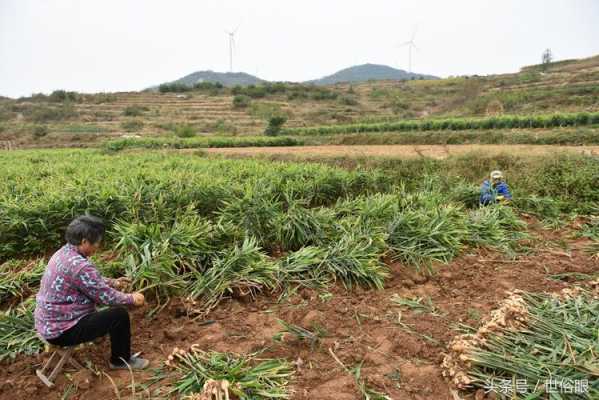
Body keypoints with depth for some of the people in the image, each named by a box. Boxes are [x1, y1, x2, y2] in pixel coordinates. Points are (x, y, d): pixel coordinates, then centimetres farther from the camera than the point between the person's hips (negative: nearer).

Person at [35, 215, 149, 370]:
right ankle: (121, 361, 12)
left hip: (48, 323, 10)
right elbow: (106, 296, -21)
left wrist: (112, 282, 15)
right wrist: (132, 299, -7)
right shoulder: (79, 265, -30)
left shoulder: (65, 252, 1)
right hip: (61, 331, -10)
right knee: (120, 314, -11)